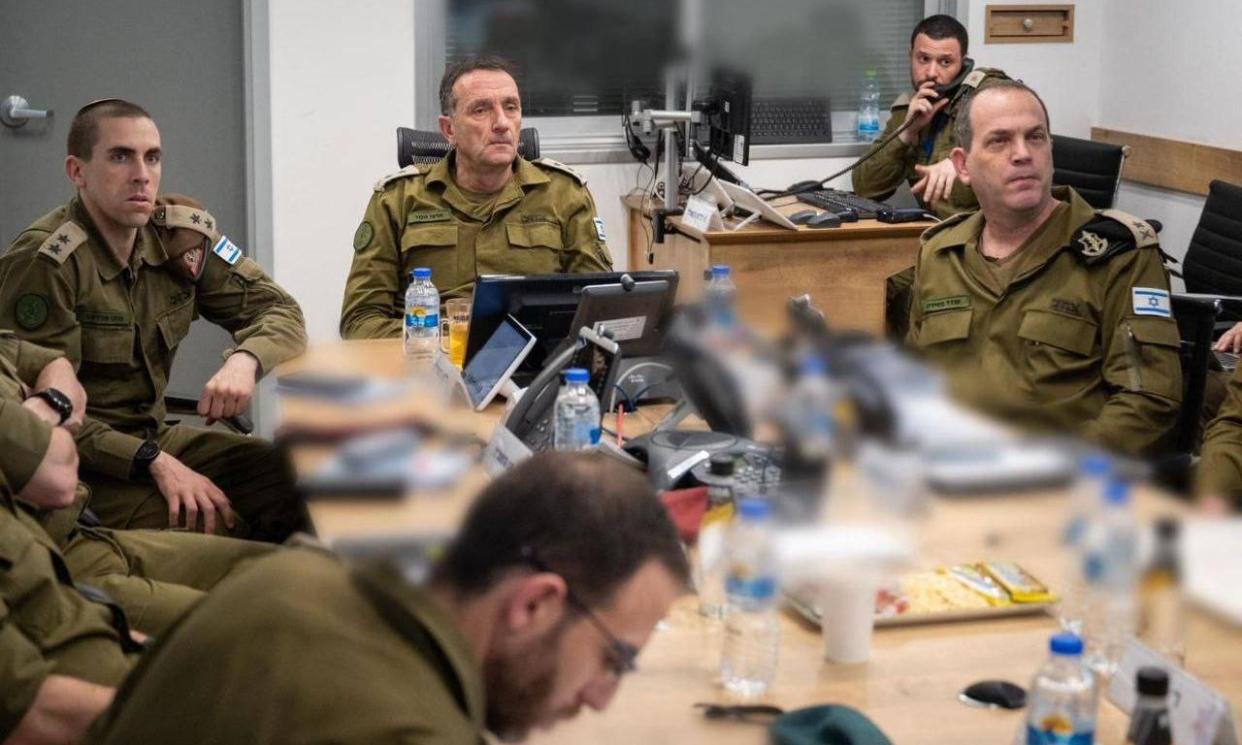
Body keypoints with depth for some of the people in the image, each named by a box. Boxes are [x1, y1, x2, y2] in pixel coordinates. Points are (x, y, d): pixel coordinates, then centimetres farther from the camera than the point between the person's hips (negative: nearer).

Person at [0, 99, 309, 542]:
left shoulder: (183, 232, 0)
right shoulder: (44, 264, -18)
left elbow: (279, 311, 2)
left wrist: (245, 360, -21)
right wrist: (155, 463, -26)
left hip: (153, 435, 6)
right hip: (76, 459, -6)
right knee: (217, 530, -28)